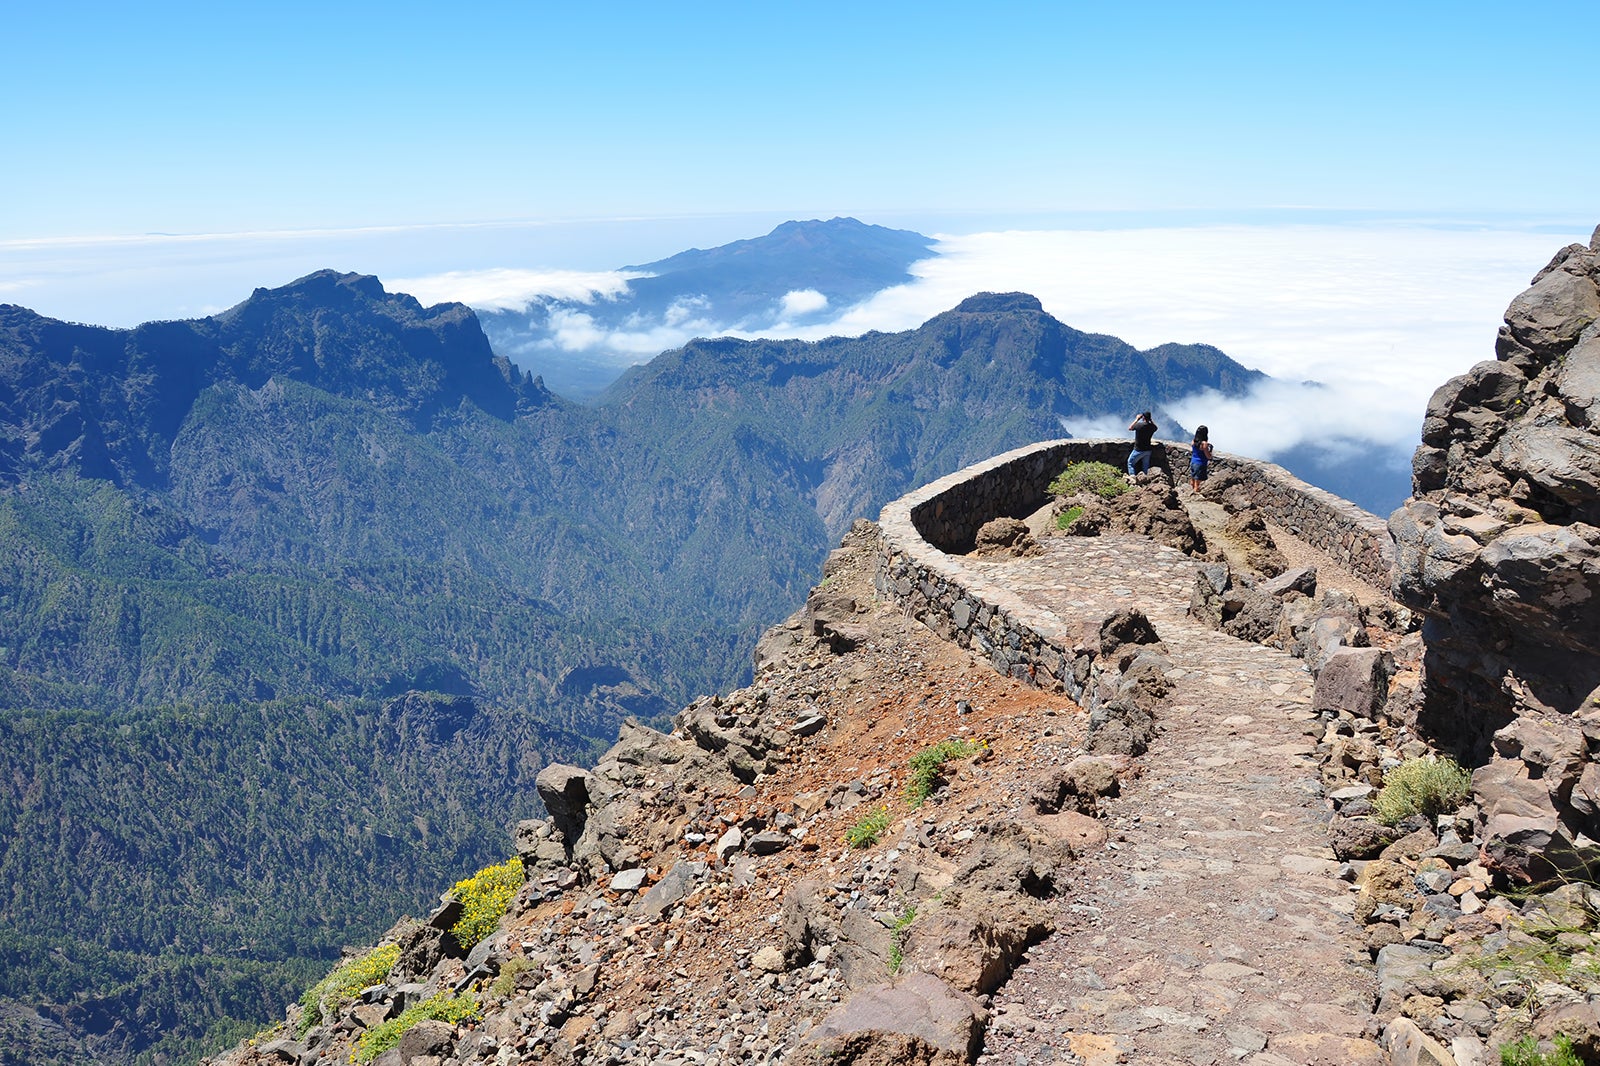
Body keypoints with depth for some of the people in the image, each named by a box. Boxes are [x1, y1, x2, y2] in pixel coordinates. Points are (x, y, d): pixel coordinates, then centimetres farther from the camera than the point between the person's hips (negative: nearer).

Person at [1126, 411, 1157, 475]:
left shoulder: (1139, 425, -19)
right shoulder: (1152, 427, -4)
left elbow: (1130, 428, 1)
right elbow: (1156, 427, 23)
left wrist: (1137, 419, 6)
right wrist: (1151, 420, 15)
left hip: (1139, 450, -5)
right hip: (1148, 450, 5)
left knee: (1130, 463, 7)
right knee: (1145, 466, 15)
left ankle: (1132, 476, -7)